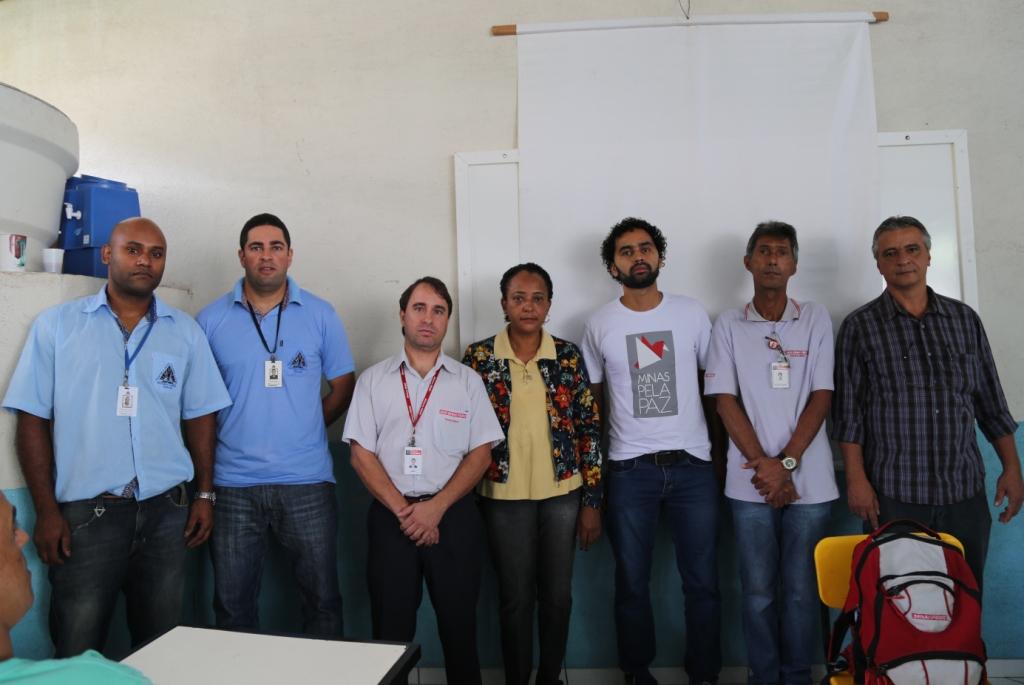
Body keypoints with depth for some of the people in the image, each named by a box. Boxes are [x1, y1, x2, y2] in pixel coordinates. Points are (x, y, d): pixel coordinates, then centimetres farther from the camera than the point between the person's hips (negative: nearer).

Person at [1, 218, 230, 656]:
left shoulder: (186, 332, 6)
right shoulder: (56, 326, 1)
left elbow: (200, 416, 8)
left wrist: (204, 495, 4)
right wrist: (45, 510, -5)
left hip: (165, 510, 2)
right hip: (85, 511, -2)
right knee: (77, 653, 9)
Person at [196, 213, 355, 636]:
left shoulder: (320, 315, 2)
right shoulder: (211, 319, 3)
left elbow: (343, 385, 8)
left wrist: (308, 428, 2)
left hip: (306, 481, 0)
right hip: (233, 484, 1)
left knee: (322, 599, 9)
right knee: (232, 604, 13)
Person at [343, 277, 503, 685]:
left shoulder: (467, 381, 5)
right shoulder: (373, 380, 5)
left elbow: (480, 454, 1)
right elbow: (361, 455, 0)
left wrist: (436, 507, -11)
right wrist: (404, 510, -10)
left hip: (453, 514, 0)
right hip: (391, 515, 0)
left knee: (459, 625, 8)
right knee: (391, 627, 9)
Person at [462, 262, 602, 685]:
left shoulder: (569, 356, -1)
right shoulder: (479, 357, -4)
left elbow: (589, 429, 1)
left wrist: (592, 500, -1)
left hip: (562, 493, 2)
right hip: (505, 496, -1)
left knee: (558, 595, 12)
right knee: (516, 597, 9)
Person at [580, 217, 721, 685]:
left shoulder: (692, 313, 3)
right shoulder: (600, 324, 1)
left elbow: (711, 383, 11)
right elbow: (590, 401, 8)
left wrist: (721, 444, 7)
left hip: (693, 465, 1)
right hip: (630, 470, 0)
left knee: (702, 582, 8)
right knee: (632, 583, 10)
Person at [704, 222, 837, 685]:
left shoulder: (816, 320, 5)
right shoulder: (728, 326, 4)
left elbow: (821, 398, -1)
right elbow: (725, 402, -1)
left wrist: (786, 463, -10)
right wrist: (764, 464, -10)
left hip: (809, 479, 0)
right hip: (751, 483, 0)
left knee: (801, 590, 8)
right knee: (758, 591, 7)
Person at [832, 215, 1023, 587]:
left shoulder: (965, 319, 9)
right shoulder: (860, 327, -2)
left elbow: (991, 401, 12)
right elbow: (848, 413, -5)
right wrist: (856, 479, -10)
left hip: (965, 490, 3)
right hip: (893, 496, -3)